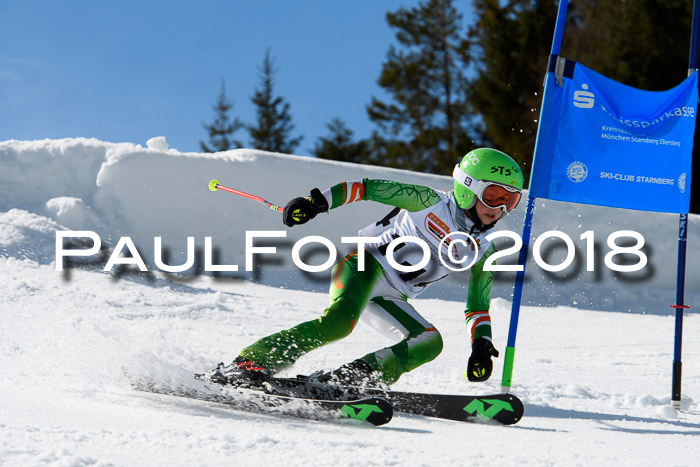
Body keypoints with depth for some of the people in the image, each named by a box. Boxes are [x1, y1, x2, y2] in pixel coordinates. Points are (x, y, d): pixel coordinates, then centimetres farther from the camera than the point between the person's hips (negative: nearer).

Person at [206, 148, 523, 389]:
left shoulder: (484, 253, 10)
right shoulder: (431, 202, -6)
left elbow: (478, 306, 17)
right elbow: (370, 187, -7)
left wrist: (481, 344, -1)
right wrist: (318, 201, -19)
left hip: (389, 299, 7)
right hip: (368, 264, -7)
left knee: (431, 343, -18)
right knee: (339, 320, -34)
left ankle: (352, 379, -25)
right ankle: (248, 363, -34)